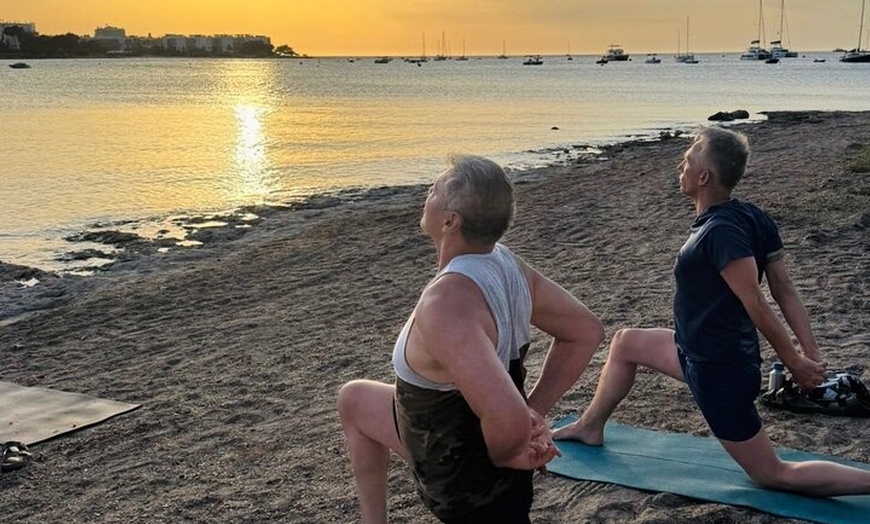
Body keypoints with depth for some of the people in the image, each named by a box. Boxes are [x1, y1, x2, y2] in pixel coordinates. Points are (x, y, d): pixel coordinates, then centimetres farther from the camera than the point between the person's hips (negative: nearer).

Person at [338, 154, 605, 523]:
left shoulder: (445, 303, -38)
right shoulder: (505, 263, -11)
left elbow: (509, 421, -48)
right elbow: (586, 331, 1)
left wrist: (506, 455, -24)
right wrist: (535, 409, -2)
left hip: (469, 486, -9)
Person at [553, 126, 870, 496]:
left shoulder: (719, 232, -28)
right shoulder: (753, 218, 0)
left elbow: (757, 306, -27)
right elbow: (785, 291, -1)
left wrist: (795, 363, -19)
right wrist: (811, 353, -1)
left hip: (720, 372, -10)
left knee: (773, 474, 2)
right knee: (624, 343, 24)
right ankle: (591, 426, 40)